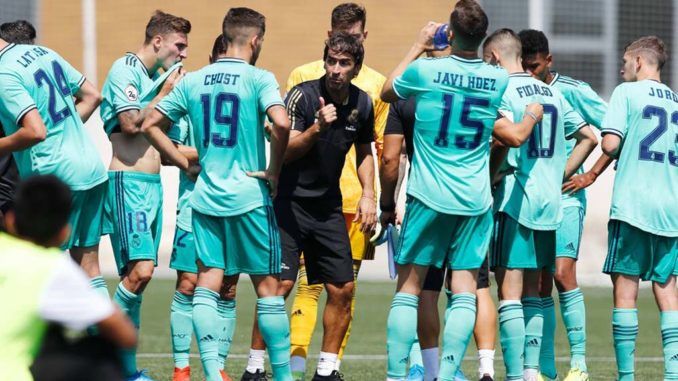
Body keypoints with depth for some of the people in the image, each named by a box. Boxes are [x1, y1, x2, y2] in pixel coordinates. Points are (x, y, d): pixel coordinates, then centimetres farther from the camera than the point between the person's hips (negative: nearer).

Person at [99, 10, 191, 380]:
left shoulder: (158, 77, 18)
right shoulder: (125, 69, -7)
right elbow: (131, 124, -17)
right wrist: (164, 94, -8)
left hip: (152, 183, 9)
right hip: (128, 182, -9)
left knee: (138, 274, 6)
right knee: (140, 270, -18)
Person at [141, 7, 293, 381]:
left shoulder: (192, 81, 7)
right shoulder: (258, 79, -8)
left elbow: (150, 125, 9)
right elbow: (281, 124, -24)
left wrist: (186, 164, 13)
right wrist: (274, 171, -11)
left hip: (205, 196, 4)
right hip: (249, 196, -4)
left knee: (207, 285, 3)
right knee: (267, 286, 6)